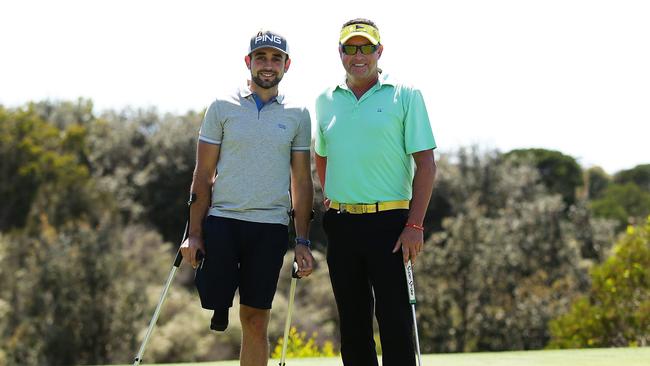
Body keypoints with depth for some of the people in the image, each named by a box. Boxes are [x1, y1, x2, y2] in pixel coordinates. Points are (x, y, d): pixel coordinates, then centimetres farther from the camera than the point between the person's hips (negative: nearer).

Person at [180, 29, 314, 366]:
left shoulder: (297, 115, 9)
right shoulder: (223, 108, 5)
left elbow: (302, 182, 11)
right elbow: (203, 175, 5)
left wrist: (302, 242, 4)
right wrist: (194, 233, -3)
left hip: (271, 227, 1)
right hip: (222, 221, -1)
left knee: (255, 321, 3)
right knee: (210, 307, -6)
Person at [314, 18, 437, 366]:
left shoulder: (406, 96, -1)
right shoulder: (326, 101, 11)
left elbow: (425, 162, -5)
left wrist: (415, 225, -12)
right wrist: (331, 196, 15)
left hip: (389, 221, -4)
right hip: (340, 223, 4)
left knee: (395, 320, -6)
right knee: (352, 321, 9)